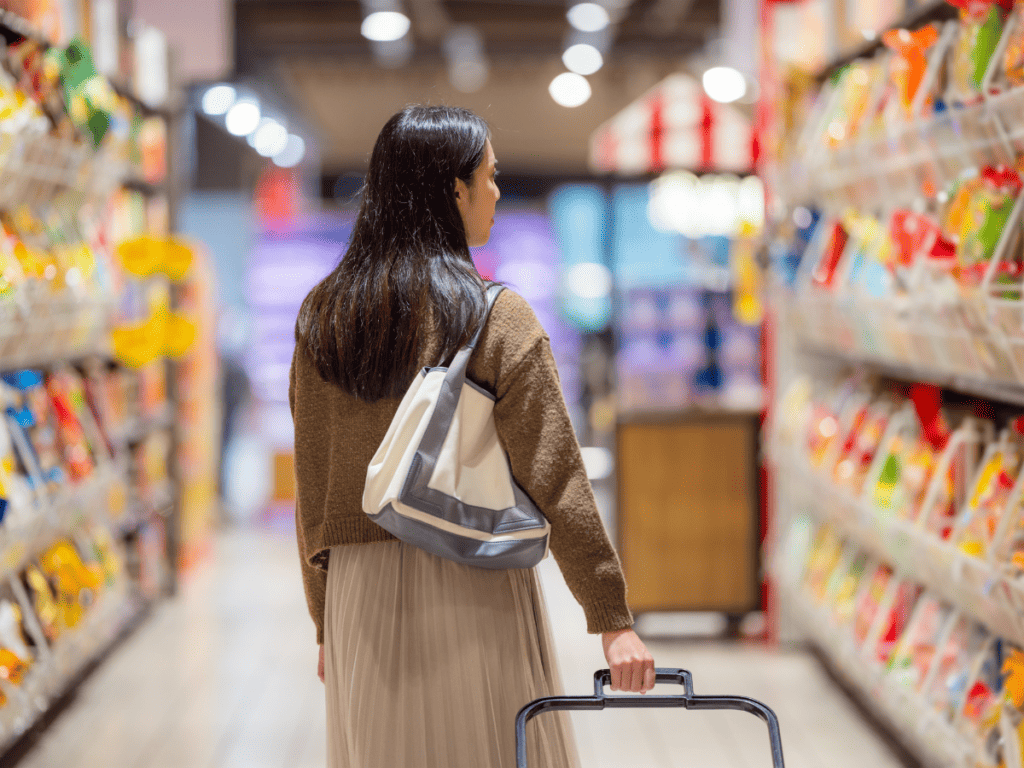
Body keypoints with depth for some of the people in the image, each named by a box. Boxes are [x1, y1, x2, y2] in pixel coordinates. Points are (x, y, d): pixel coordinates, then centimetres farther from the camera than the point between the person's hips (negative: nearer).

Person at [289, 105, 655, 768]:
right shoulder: (496, 315, -8)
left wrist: (326, 624, 15)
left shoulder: (322, 315, 5)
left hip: (363, 592, 4)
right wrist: (612, 619, -9)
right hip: (472, 588, -4)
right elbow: (555, 478, -12)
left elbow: (311, 486, 8)